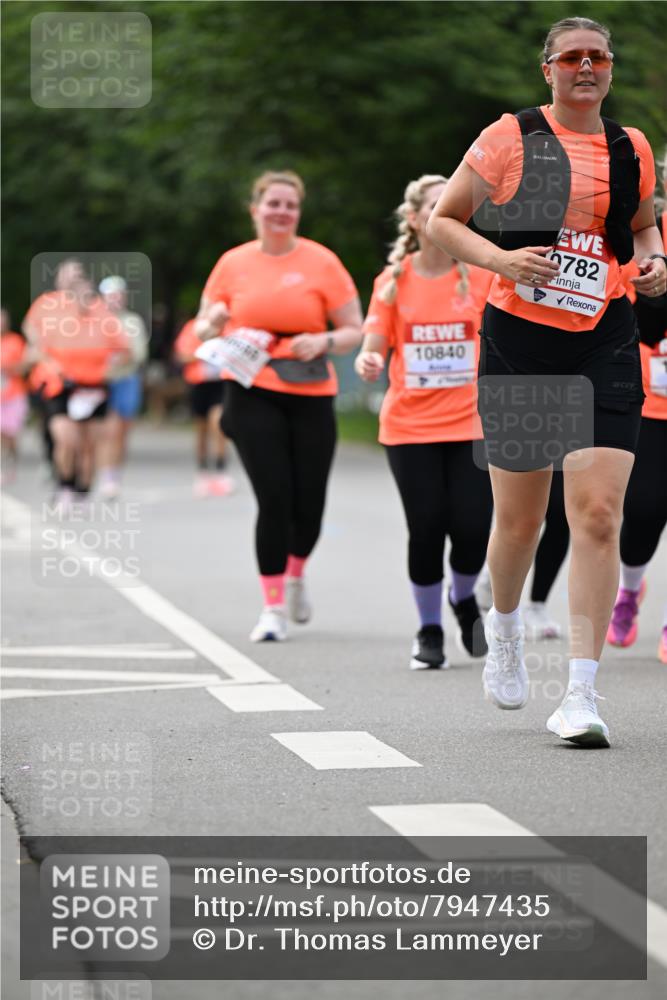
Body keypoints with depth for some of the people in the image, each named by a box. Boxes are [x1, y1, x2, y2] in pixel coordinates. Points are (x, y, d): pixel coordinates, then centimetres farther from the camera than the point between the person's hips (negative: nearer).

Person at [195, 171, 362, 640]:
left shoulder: (321, 262, 1)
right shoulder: (233, 263, 6)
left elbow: (355, 331, 3)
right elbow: (204, 328, 13)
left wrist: (324, 342, -17)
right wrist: (214, 322, -9)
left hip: (311, 395, 0)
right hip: (252, 393, 0)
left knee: (308, 501, 2)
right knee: (274, 498, -11)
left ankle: (295, 576, 35)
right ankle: (273, 606, 1)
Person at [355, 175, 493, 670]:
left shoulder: (481, 275, 1)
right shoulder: (393, 280, 2)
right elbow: (375, 346, 2)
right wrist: (369, 363, -20)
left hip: (472, 424, 0)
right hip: (409, 428, 0)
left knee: (472, 528, -9)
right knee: (427, 530, -5)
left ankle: (464, 599, 24)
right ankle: (429, 631, 15)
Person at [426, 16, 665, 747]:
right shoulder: (511, 137, -1)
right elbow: (441, 221, 1)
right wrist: (501, 258, -16)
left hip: (604, 343, 2)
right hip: (520, 337, -2)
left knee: (598, 514, -12)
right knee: (519, 517, 9)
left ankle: (581, 694, -11)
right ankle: (503, 629, 41)